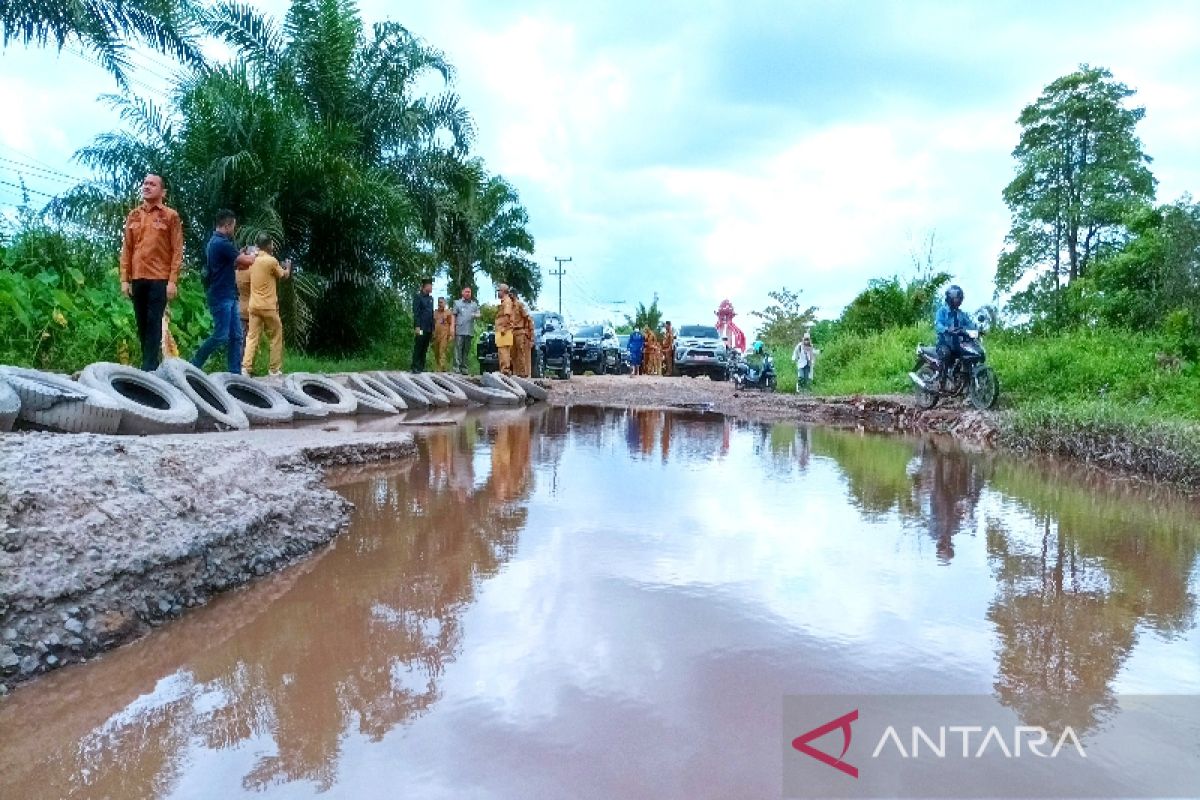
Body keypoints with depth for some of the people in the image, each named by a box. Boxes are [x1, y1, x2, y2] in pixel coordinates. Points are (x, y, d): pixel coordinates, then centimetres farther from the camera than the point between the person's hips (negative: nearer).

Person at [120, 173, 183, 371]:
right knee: (141, 323, 7)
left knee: (154, 323, -6)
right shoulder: (133, 216, 14)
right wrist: (125, 279, 6)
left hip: (160, 279, -5)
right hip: (137, 278, 5)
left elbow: (177, 251, -3)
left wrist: (173, 281, -10)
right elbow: (126, 249, 14)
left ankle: (150, 368, -5)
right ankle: (149, 364, 15)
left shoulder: (170, 216, 1)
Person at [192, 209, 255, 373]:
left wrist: (242, 256, 14)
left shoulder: (215, 241, 17)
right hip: (221, 297, -10)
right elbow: (247, 261, -13)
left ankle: (235, 373, 5)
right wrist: (253, 256, 8)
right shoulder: (222, 243, -16)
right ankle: (193, 365, 1)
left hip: (229, 296, 10)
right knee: (221, 336, -9)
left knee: (236, 336, 6)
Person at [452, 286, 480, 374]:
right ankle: (457, 366, -9)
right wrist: (453, 327, -2)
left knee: (467, 350, 4)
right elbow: (454, 316, 7)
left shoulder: (474, 304, 17)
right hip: (459, 330, -3)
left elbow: (478, 315, 12)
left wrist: (475, 315, -13)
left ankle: (464, 367, 7)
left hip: (470, 331, 3)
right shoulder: (457, 303, 11)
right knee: (458, 349, -9)